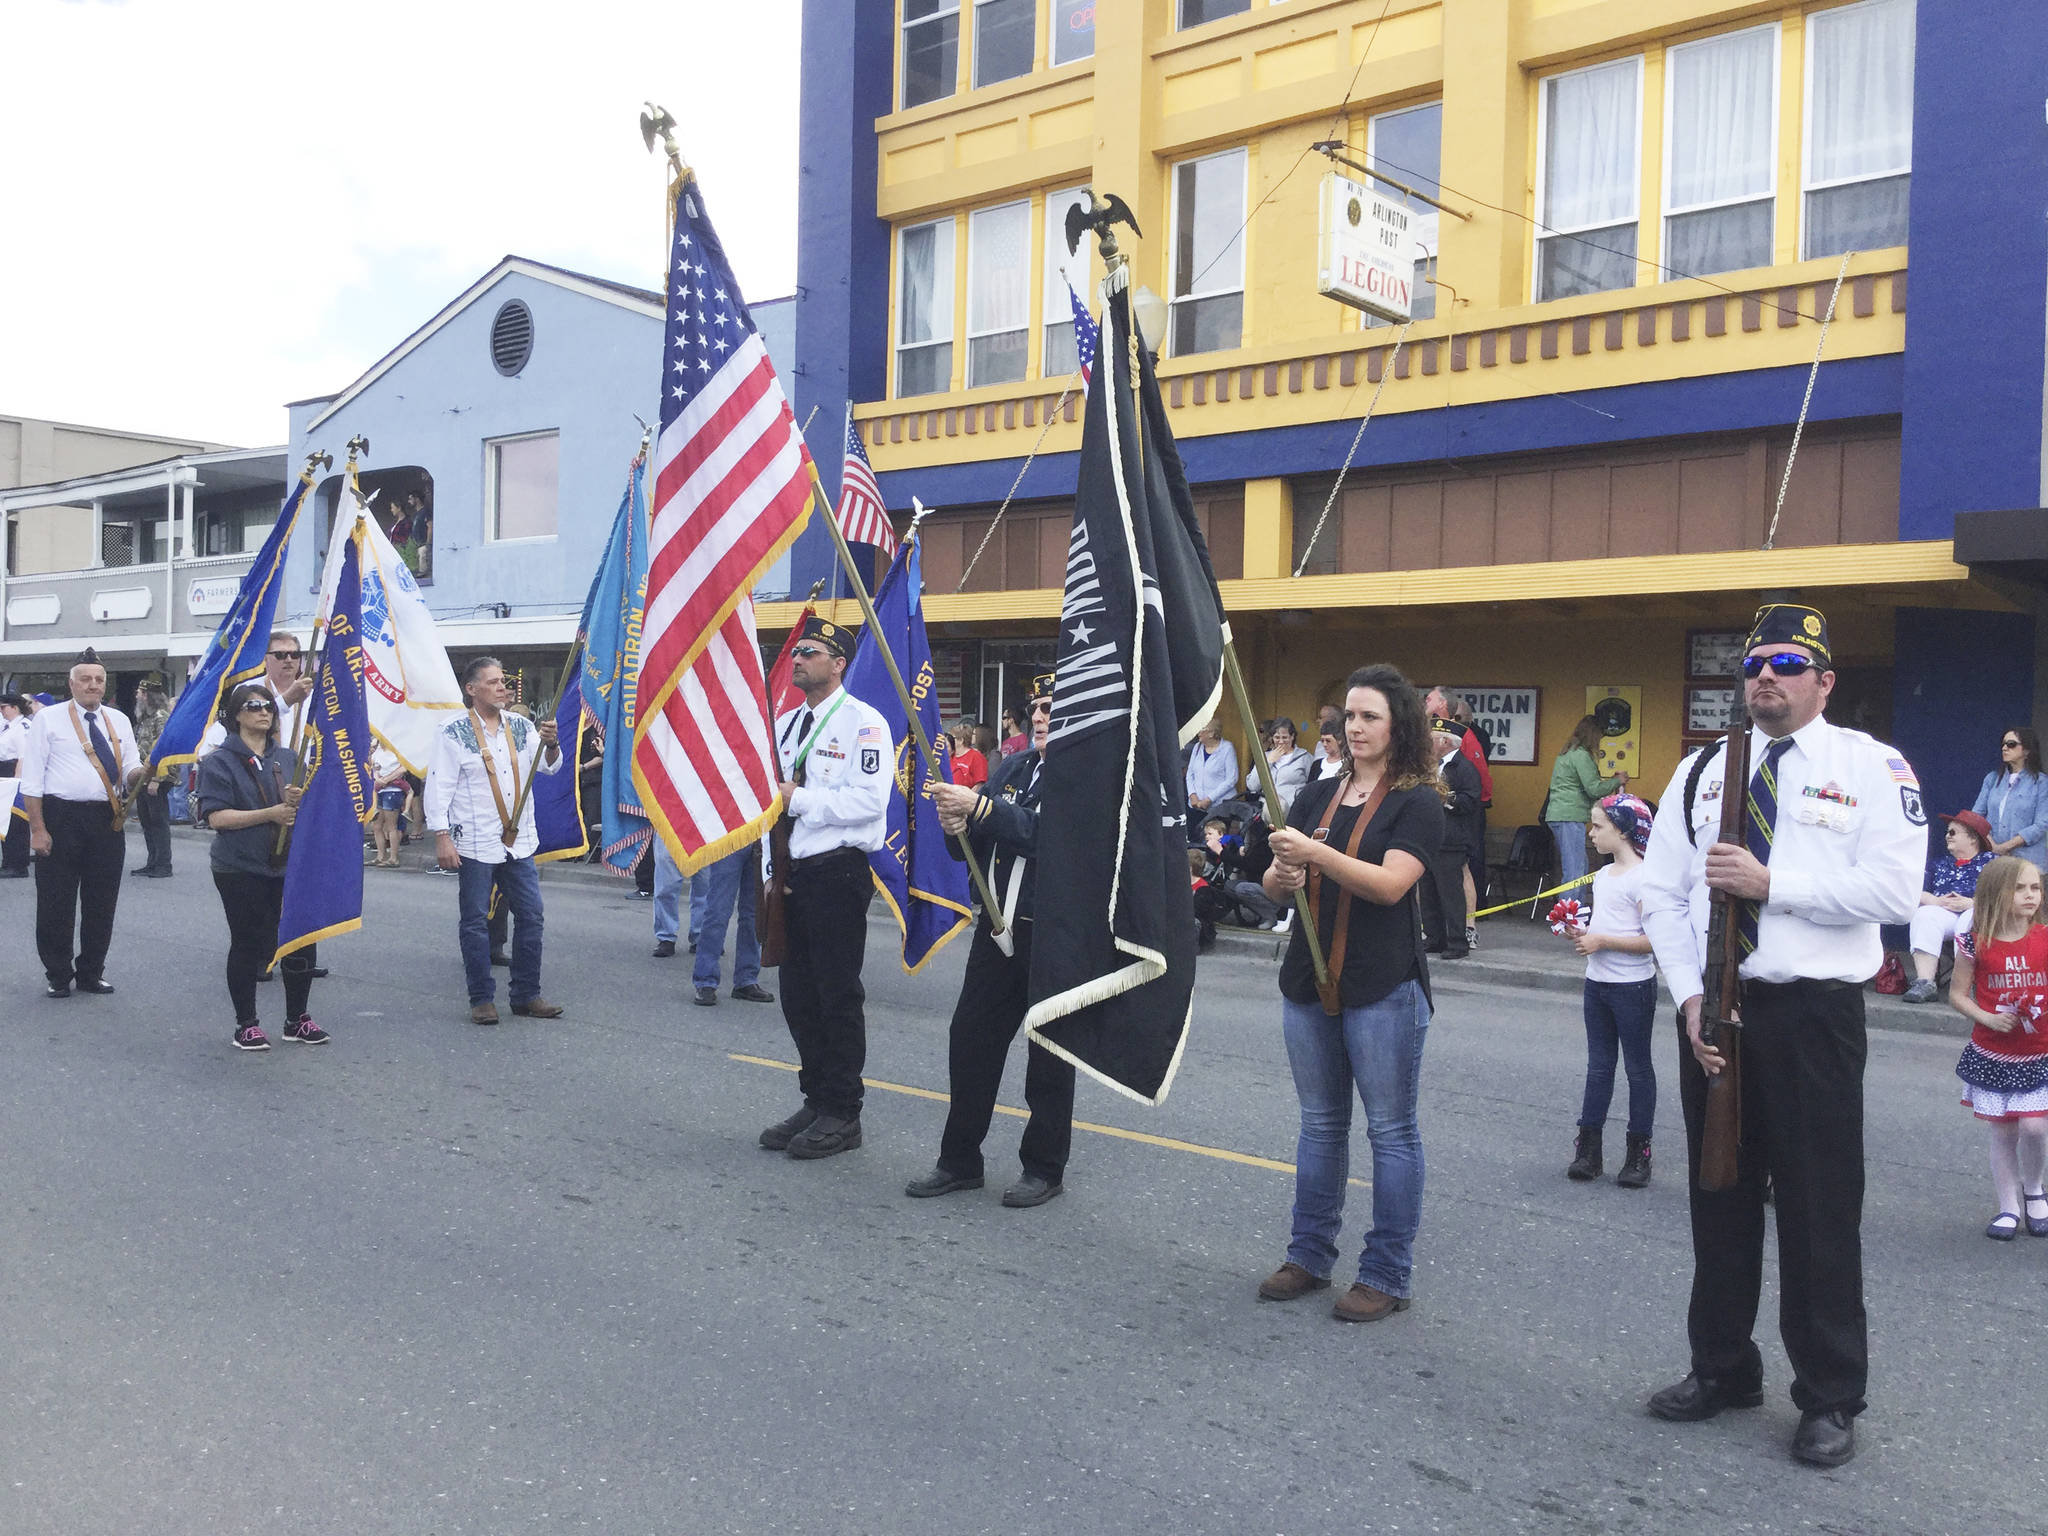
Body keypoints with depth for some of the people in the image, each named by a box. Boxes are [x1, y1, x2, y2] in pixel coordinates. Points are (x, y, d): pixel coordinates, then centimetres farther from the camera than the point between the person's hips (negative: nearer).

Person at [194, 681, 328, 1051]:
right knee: (247, 945, 3)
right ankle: (246, 1024, 15)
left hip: (289, 865, 4)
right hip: (241, 869, -4)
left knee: (301, 941, 4)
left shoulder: (287, 759, 13)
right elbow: (216, 816, -11)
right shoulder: (219, 762, -2)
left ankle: (297, 1019, 19)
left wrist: (298, 801, -10)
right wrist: (270, 814, -18)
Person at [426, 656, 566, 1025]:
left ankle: (526, 995, 14)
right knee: (475, 921, 1)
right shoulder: (454, 732, -5)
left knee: (531, 915, 5)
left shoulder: (520, 726, 10)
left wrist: (550, 744, -17)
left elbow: (550, 766, 6)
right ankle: (482, 999, 10)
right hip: (475, 845, -5)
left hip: (519, 841, 5)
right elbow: (438, 787, -8)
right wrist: (442, 838, -15)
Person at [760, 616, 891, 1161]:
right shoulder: (785, 724, 16)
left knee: (838, 994, -2)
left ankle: (842, 1115, 8)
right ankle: (816, 1101, 24)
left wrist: (798, 799, -19)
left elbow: (869, 800, -19)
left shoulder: (863, 723, -8)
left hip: (839, 873, -8)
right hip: (793, 871, 8)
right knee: (799, 994, 12)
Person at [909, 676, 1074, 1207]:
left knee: (1049, 1052, 5)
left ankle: (1044, 1167, 19)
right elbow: (972, 846, 12)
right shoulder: (1013, 767, 11)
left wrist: (980, 808, -28)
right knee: (969, 1038, 9)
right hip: (999, 926, 7)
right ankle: (960, 1161, 22)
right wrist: (957, 828, -10)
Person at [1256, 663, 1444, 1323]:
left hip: (1384, 989, -6)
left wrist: (1317, 855, -30)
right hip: (1308, 982, 6)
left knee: (1391, 1130, 2)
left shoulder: (1418, 802, -5)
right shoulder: (1317, 796, 11)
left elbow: (1389, 884, -20)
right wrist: (1282, 876, -15)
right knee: (1320, 1124, 14)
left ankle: (1386, 1275, 11)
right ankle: (1309, 1257, 25)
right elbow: (1273, 885, 8)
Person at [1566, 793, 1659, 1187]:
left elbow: (1654, 939, -21)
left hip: (1633, 986, -8)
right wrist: (1584, 934, 1)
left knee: (1638, 1066, 5)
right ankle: (1589, 1147, 16)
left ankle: (1639, 1152, 13)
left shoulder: (1641, 877, -15)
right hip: (1597, 982, 8)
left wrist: (1601, 941, -20)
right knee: (1598, 1066, 11)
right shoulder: (1602, 876, 10)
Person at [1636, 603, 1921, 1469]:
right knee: (1719, 1201, 14)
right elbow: (1663, 897, 7)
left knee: (1820, 1213, 3)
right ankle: (1722, 1369, 30)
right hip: (1713, 1013, 4)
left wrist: (1771, 883, -19)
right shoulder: (1701, 773, 10)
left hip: (1814, 1016, -4)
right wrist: (1692, 999, -5)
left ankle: (1830, 1400, 19)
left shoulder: (1872, 769, -2)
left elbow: (1894, 892, -14)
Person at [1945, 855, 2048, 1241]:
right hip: (1992, 1056, 0)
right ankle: (2008, 1209, 21)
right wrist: (1988, 1019, -15)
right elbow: (1958, 994, 0)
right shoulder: (1977, 943, -6)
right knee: (2002, 1134, 7)